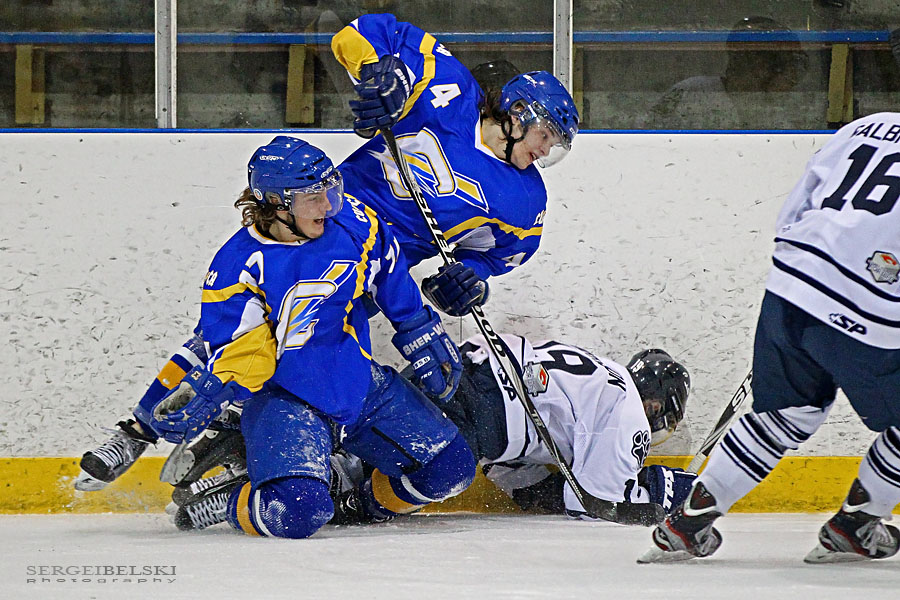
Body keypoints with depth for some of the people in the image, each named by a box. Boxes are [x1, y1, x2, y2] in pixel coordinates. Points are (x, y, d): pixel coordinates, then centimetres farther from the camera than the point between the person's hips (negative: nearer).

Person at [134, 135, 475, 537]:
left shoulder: (352, 225, -5)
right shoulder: (239, 267, -18)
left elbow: (392, 282, 14)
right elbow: (238, 354, -15)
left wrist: (425, 338, 17)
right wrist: (197, 400, -31)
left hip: (361, 384, 6)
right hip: (284, 397, -6)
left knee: (451, 469, -1)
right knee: (297, 514, -29)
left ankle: (372, 502, 28)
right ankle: (227, 504, 4)